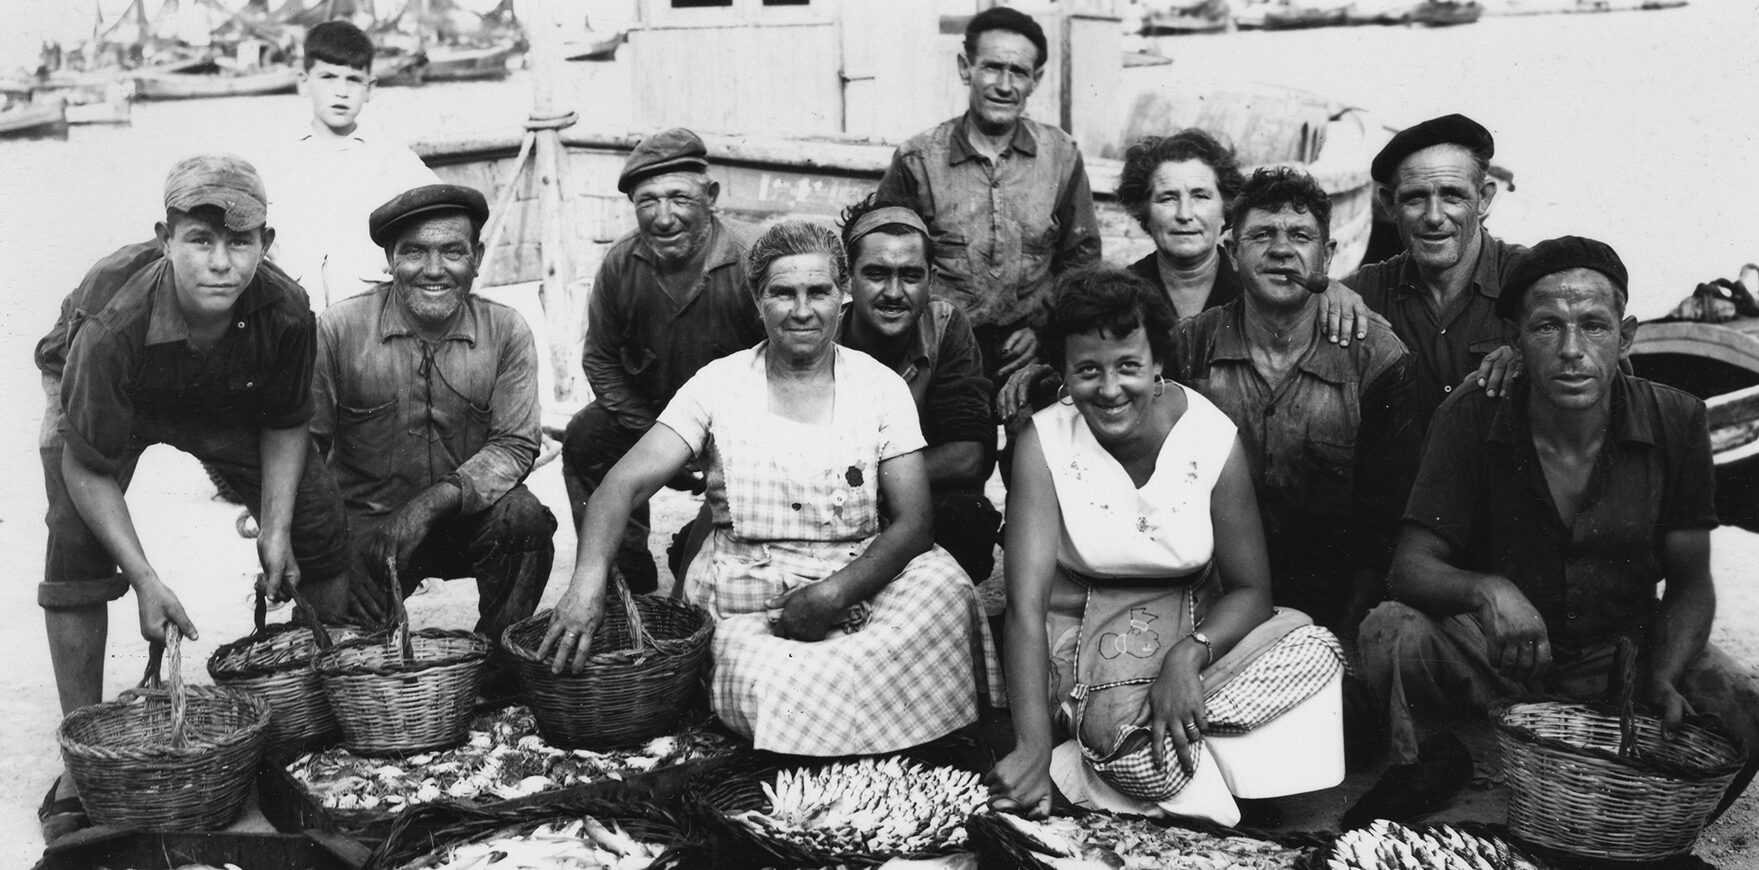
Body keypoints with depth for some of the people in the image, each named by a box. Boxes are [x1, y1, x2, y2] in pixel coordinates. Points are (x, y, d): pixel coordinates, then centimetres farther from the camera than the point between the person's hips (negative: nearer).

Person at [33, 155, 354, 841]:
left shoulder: (284, 313, -31)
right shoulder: (112, 327, -42)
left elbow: (285, 424, -11)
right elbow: (89, 468, -31)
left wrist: (276, 530, -18)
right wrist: (145, 581, -34)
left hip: (228, 408, 3)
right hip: (94, 402, -3)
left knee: (319, 521, -5)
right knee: (77, 547, -24)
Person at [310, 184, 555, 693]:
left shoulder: (506, 333, -5)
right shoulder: (337, 330, -8)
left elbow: (515, 445, -8)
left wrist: (439, 498, -25)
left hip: (467, 517, 1)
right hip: (364, 522, -1)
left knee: (522, 516, -30)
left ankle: (498, 662, -7)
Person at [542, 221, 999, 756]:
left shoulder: (881, 387, 3)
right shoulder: (719, 384, 2)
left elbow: (913, 523, -4)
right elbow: (628, 482, -7)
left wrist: (834, 592, -21)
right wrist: (589, 576, -27)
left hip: (862, 580, 1)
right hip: (748, 600, 0)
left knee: (943, 585, -29)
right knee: (777, 696, -30)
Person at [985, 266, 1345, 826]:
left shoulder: (1214, 438, -12)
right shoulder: (1044, 443, -16)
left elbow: (1249, 589, -6)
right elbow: (1026, 604, -23)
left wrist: (1188, 655, -28)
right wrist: (1033, 748, -36)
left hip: (1195, 626, 4)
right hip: (1084, 630, -4)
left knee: (1315, 650, -26)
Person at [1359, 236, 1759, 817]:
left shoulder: (1676, 421, -9)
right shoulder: (1472, 416, -14)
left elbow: (1690, 584, -3)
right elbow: (1411, 566, -14)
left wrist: (1662, 682, -21)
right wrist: (1487, 590, -36)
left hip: (1621, 654, 2)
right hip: (1491, 657, -2)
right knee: (1392, 633, -31)